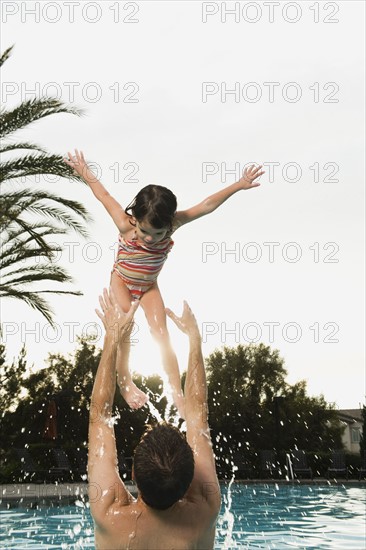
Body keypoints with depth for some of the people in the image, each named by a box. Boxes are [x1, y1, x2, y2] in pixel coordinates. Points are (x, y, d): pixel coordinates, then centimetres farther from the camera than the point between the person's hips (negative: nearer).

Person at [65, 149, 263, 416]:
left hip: (149, 286, 2)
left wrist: (239, 185, -26)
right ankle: (125, 384, 10)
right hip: (122, 282, -2)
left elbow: (206, 206, -27)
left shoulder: (172, 223, -27)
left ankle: (177, 395, -5)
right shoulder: (126, 225, -32)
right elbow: (104, 196, -18)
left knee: (162, 336, -6)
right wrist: (85, 172, -6)